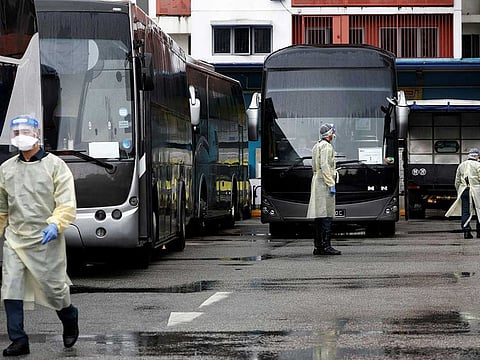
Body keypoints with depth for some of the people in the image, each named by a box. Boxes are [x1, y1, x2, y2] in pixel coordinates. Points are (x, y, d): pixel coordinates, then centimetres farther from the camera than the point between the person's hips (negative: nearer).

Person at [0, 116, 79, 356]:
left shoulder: (54, 165, -3)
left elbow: (67, 204, -8)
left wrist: (55, 224, -24)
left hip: (46, 240, -4)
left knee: (54, 288, 3)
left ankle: (70, 320, 33)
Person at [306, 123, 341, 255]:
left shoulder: (317, 145, 19)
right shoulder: (326, 146, -10)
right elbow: (325, 165, -18)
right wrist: (331, 184, -19)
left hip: (316, 181, 10)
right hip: (324, 182, -10)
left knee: (318, 216, 8)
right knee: (326, 215, -11)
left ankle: (318, 246, 9)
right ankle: (326, 246, -15)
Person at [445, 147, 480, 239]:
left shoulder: (461, 165, 14)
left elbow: (457, 181, 16)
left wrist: (459, 192, 22)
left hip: (464, 190, 4)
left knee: (465, 212, 1)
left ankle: (466, 231, -8)